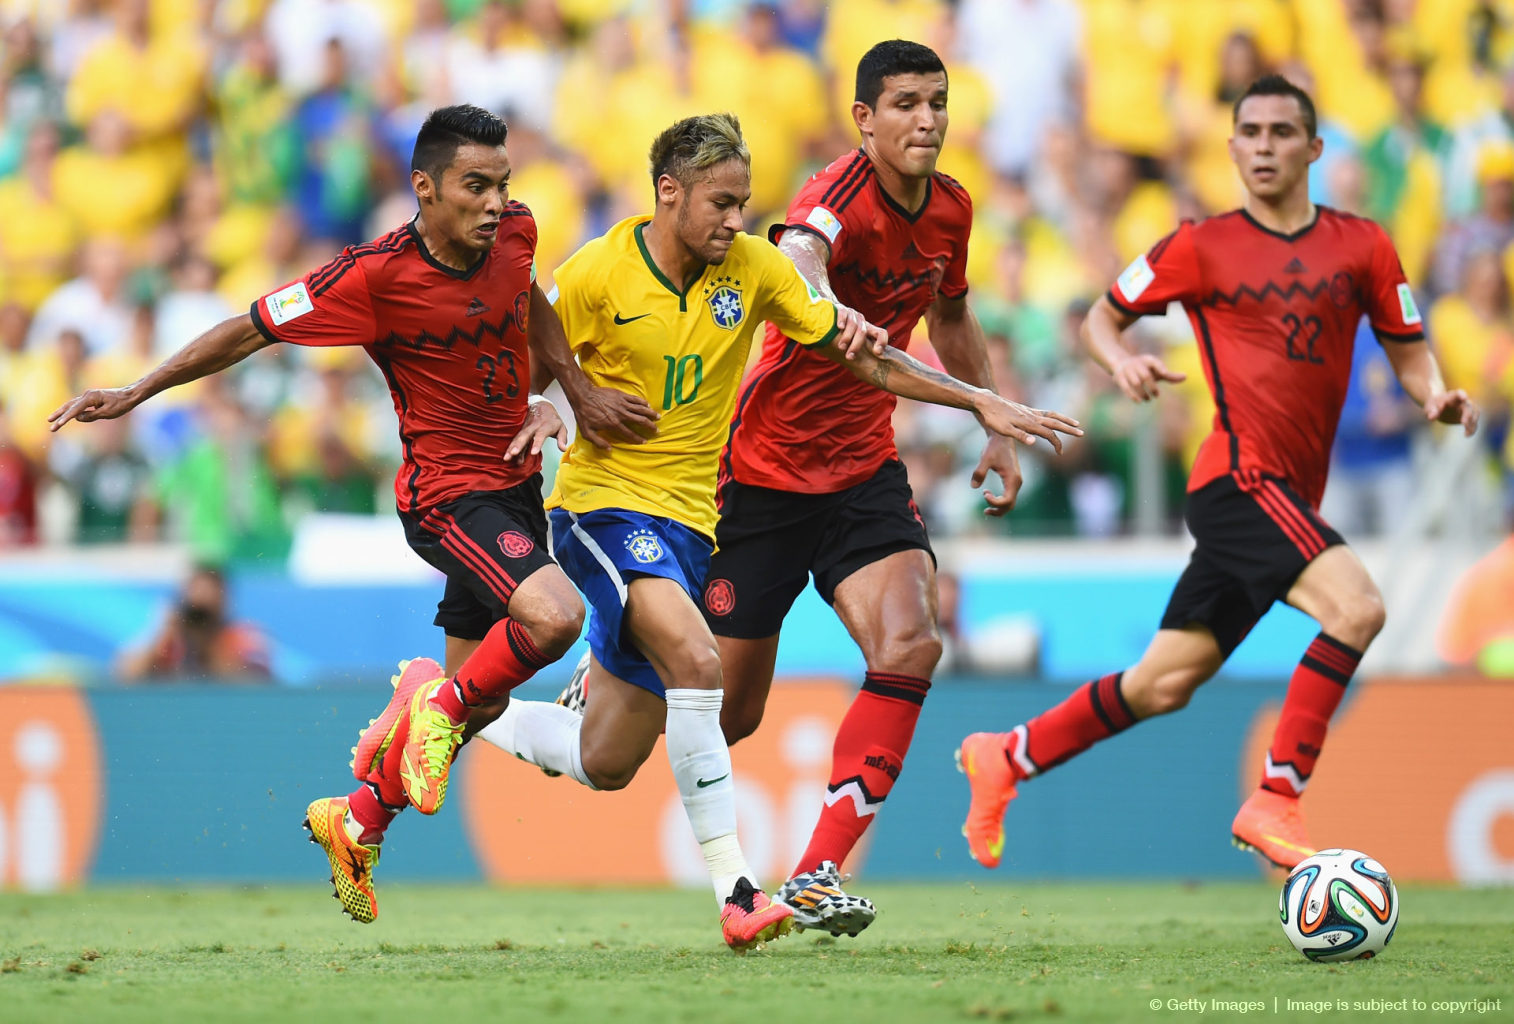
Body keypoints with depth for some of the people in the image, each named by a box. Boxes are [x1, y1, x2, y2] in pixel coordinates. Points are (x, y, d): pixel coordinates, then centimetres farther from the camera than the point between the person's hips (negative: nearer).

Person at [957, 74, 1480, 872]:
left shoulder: (1362, 246, 10)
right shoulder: (1202, 248, 2)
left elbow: (1409, 356, 14)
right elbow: (1102, 316, 13)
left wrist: (1438, 397, -8)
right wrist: (1122, 360, -9)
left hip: (1288, 498, 5)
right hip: (1241, 475, -5)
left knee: (1165, 684, 10)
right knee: (1356, 606, -26)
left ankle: (1004, 759, 27)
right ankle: (1276, 801, -20)